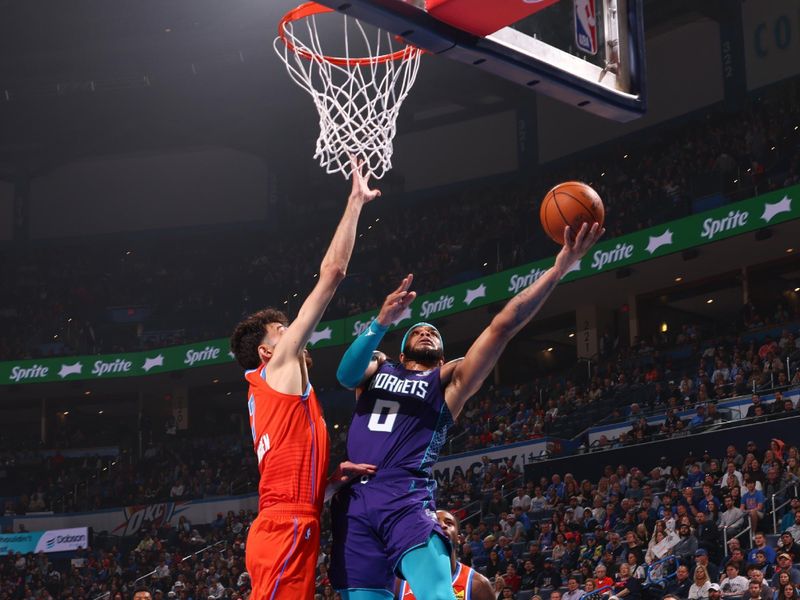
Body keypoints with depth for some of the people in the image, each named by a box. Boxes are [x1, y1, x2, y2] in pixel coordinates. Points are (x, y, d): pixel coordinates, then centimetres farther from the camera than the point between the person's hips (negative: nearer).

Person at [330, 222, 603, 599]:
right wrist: (382, 322, -21)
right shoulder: (376, 369, 23)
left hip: (407, 500, -2)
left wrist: (558, 270, -5)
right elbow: (345, 373, -2)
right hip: (354, 501, 2)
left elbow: (501, 328, 6)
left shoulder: (449, 380, 17)